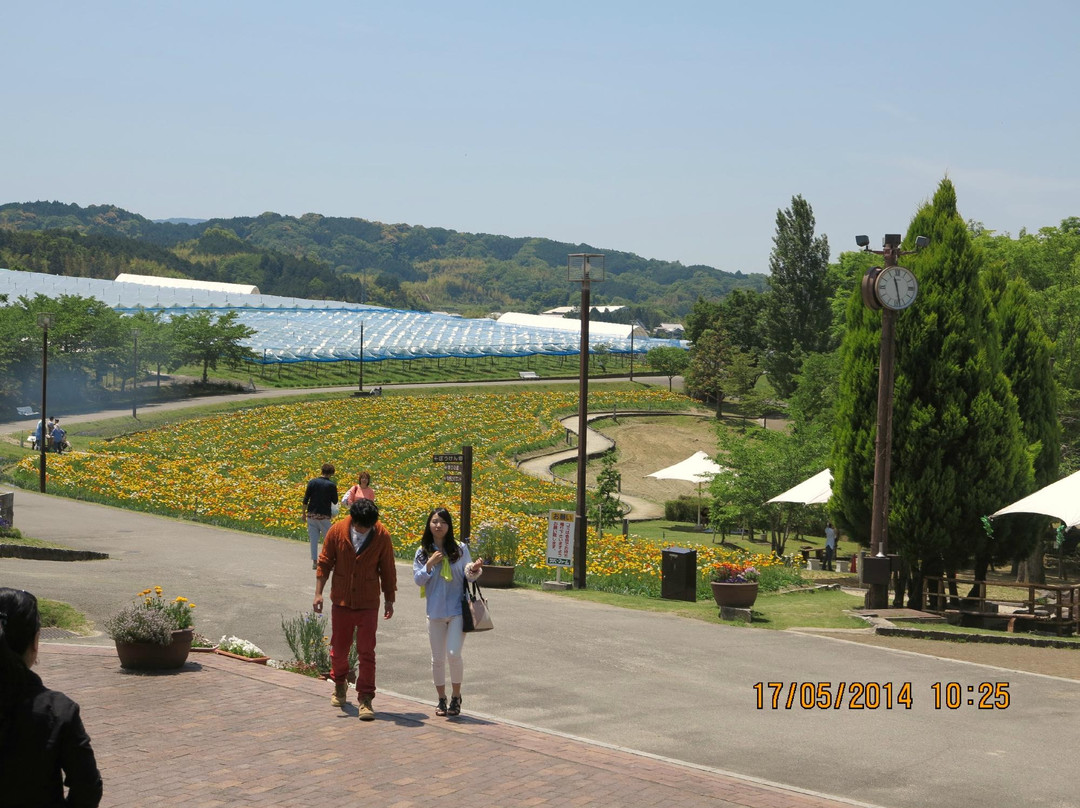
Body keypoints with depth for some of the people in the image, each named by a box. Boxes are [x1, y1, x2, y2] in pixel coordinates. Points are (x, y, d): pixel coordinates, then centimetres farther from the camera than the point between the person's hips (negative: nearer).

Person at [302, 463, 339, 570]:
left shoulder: (312, 482, -1)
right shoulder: (331, 485, -8)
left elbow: (306, 499, 0)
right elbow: (335, 502, 2)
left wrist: (304, 513, 9)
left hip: (311, 514, 3)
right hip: (324, 516, -3)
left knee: (313, 538, 8)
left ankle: (314, 561, 7)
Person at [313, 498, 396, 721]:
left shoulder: (382, 536, -9)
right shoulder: (337, 532, -9)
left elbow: (387, 570, 1)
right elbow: (324, 563, 1)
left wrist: (389, 600, 4)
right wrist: (318, 592, -2)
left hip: (368, 603, -1)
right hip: (341, 600, 2)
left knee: (366, 652, -4)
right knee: (339, 647, 13)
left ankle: (365, 699, 0)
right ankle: (340, 684, 39)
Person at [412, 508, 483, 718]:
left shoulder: (460, 549, 0)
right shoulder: (423, 552, 4)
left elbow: (468, 575, 2)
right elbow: (418, 580, 1)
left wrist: (474, 570, -20)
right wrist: (430, 564, -13)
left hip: (457, 609, -2)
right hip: (435, 611, 2)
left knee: (454, 653, -13)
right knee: (437, 658, 7)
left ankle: (456, 696, 6)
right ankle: (441, 699, 22)